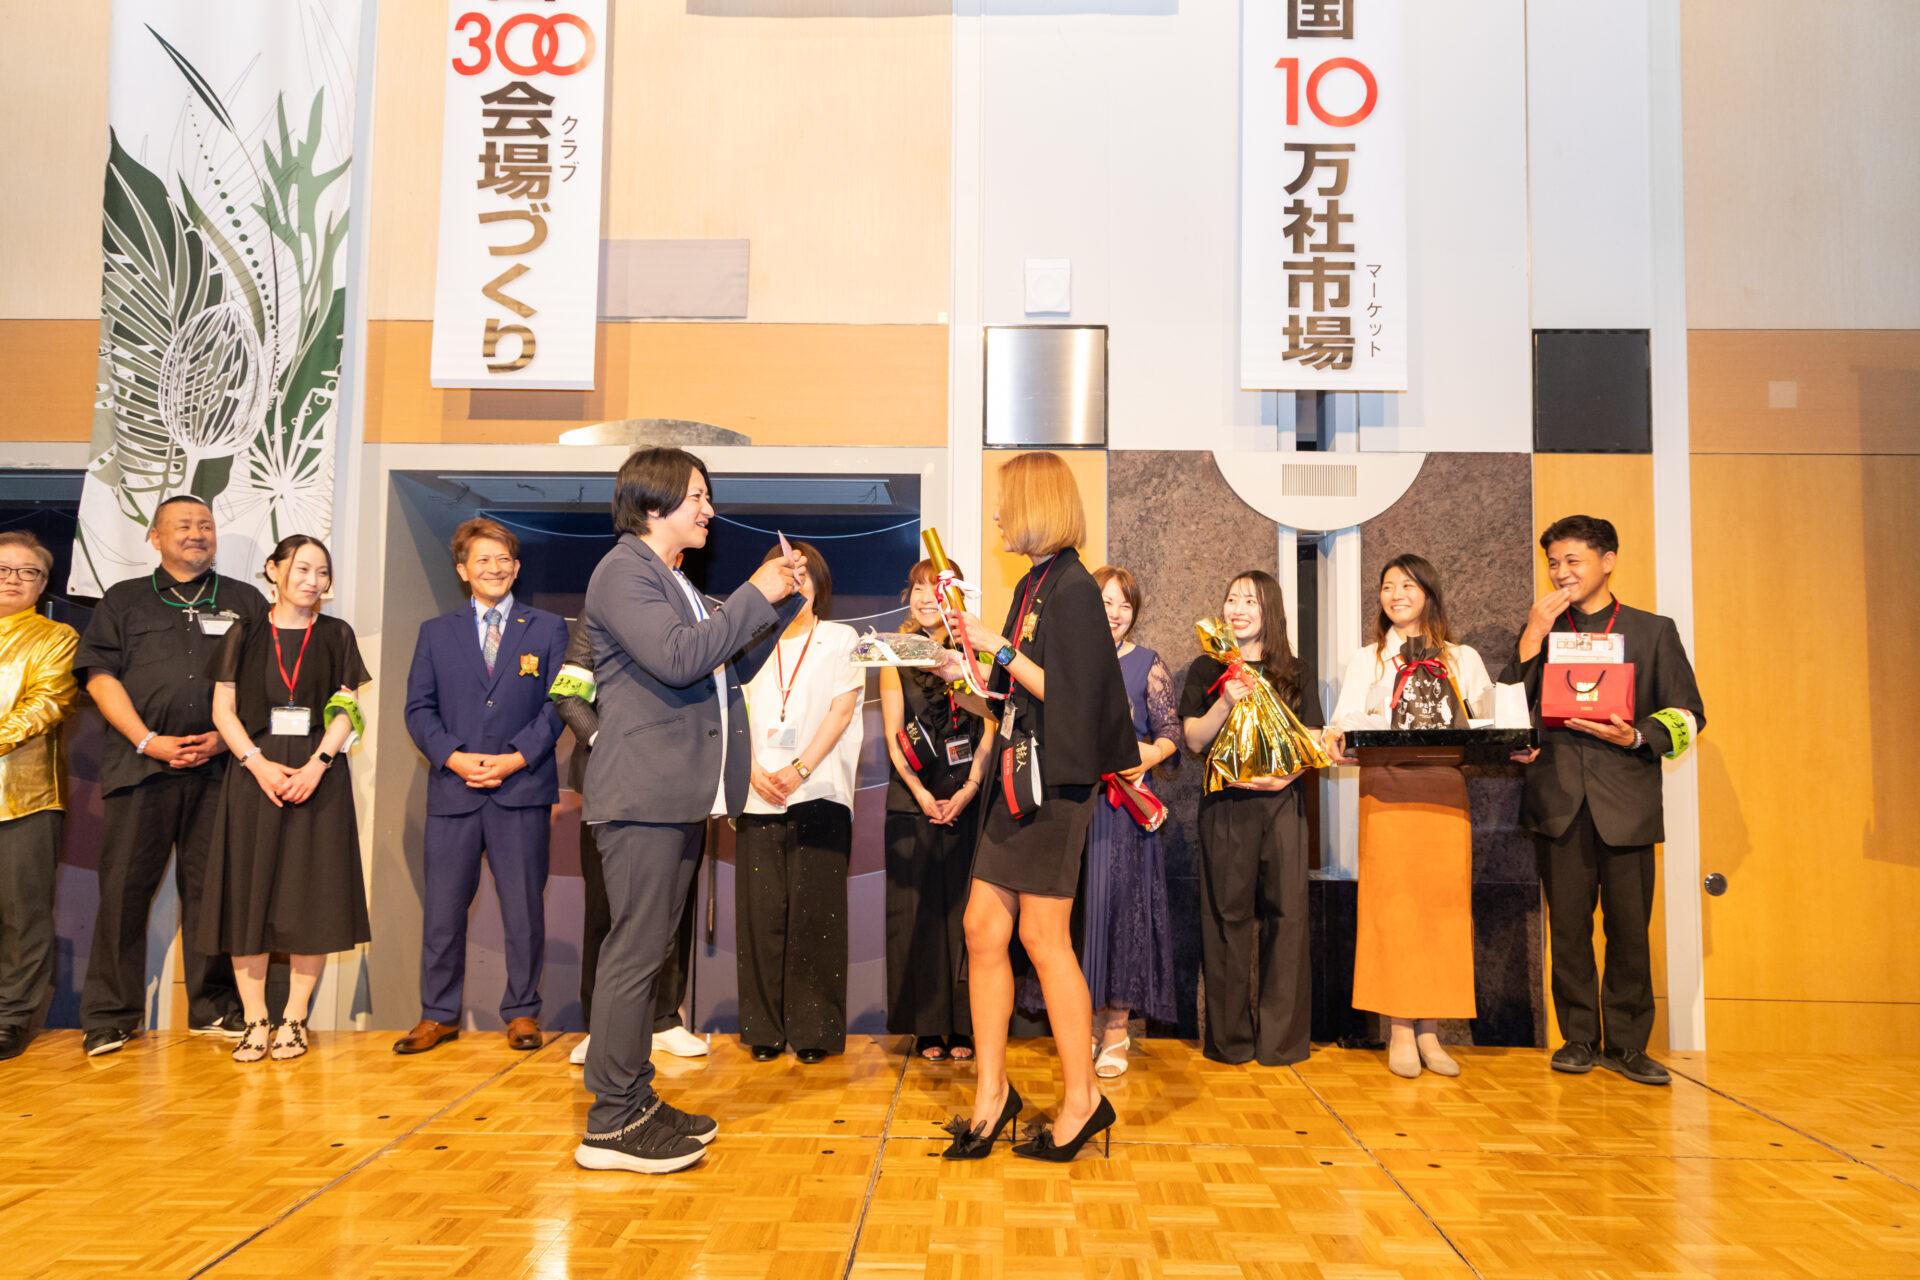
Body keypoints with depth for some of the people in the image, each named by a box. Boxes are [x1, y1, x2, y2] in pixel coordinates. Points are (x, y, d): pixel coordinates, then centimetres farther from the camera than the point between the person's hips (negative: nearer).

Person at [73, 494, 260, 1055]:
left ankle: (213, 1008, 11)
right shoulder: (123, 600, 14)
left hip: (218, 765, 0)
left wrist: (225, 737, -4)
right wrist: (148, 740, -7)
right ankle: (109, 1015, 10)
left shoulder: (245, 602, 14)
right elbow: (100, 676, 5)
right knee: (124, 885, 0)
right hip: (140, 764, 0)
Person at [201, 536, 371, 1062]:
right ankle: (255, 1020, 8)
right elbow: (223, 710, 4)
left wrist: (315, 766, -13)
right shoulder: (244, 635, 8)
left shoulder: (337, 636, 7)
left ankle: (293, 1019, 9)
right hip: (254, 775, 1)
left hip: (318, 776, 0)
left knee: (311, 897, 0)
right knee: (249, 894, 0)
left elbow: (347, 712, 1)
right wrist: (259, 764, -11)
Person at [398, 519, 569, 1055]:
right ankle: (438, 1014, 20)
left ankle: (522, 1012, 16)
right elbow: (418, 708, 7)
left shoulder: (548, 628, 8)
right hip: (453, 789, 2)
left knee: (524, 908, 3)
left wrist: (516, 757, -10)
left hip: (522, 788, -1)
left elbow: (558, 703, 1)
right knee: (442, 909, 5)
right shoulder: (436, 632, 13)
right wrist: (454, 757, -9)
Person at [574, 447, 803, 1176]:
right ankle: (610, 1125, 1)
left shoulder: (673, 582, 22)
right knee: (635, 952, -7)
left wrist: (781, 600, 12)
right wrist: (755, 596, -14)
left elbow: (732, 666, 22)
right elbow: (677, 657, -22)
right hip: (645, 790, -10)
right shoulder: (624, 571, -8)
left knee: (645, 950, 13)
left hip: (680, 792, 10)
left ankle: (635, 1102, 21)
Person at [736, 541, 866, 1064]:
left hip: (819, 792, -2)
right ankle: (764, 1027, 10)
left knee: (814, 912, -5)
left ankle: (814, 1029, 3)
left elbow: (842, 710, 1)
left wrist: (800, 768, -11)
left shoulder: (840, 638, 11)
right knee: (762, 911, 0)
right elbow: (738, 714, 11)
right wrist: (755, 771, -7)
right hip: (758, 794, 2)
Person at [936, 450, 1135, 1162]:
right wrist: (966, 674, 13)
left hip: (1056, 780, -9)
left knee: (1043, 937, -1)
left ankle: (1082, 1096, 15)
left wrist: (1000, 648, -15)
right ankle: (992, 1090, 18)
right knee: (983, 926, 7)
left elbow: (1067, 693, -18)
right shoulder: (1032, 586, 15)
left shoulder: (1072, 588, -12)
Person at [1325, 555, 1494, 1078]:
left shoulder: (1463, 659, 17)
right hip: (1387, 793, -1)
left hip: (1446, 794, 1)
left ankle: (1430, 1032, 8)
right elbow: (1345, 722, 3)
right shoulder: (1367, 659, 14)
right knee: (1393, 907, -4)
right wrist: (1339, 742, -19)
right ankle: (1400, 1031, 4)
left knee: (1443, 907, -1)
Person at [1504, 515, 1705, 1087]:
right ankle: (1578, 1038, 15)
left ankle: (1626, 1044, 13)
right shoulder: (1540, 632, 14)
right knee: (1568, 925, 4)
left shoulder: (1653, 631, 11)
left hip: (1625, 798, -1)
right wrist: (1533, 636, -6)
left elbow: (1688, 712, 6)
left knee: (1629, 927, 1)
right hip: (1559, 798, 1)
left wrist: (1635, 737, -12)